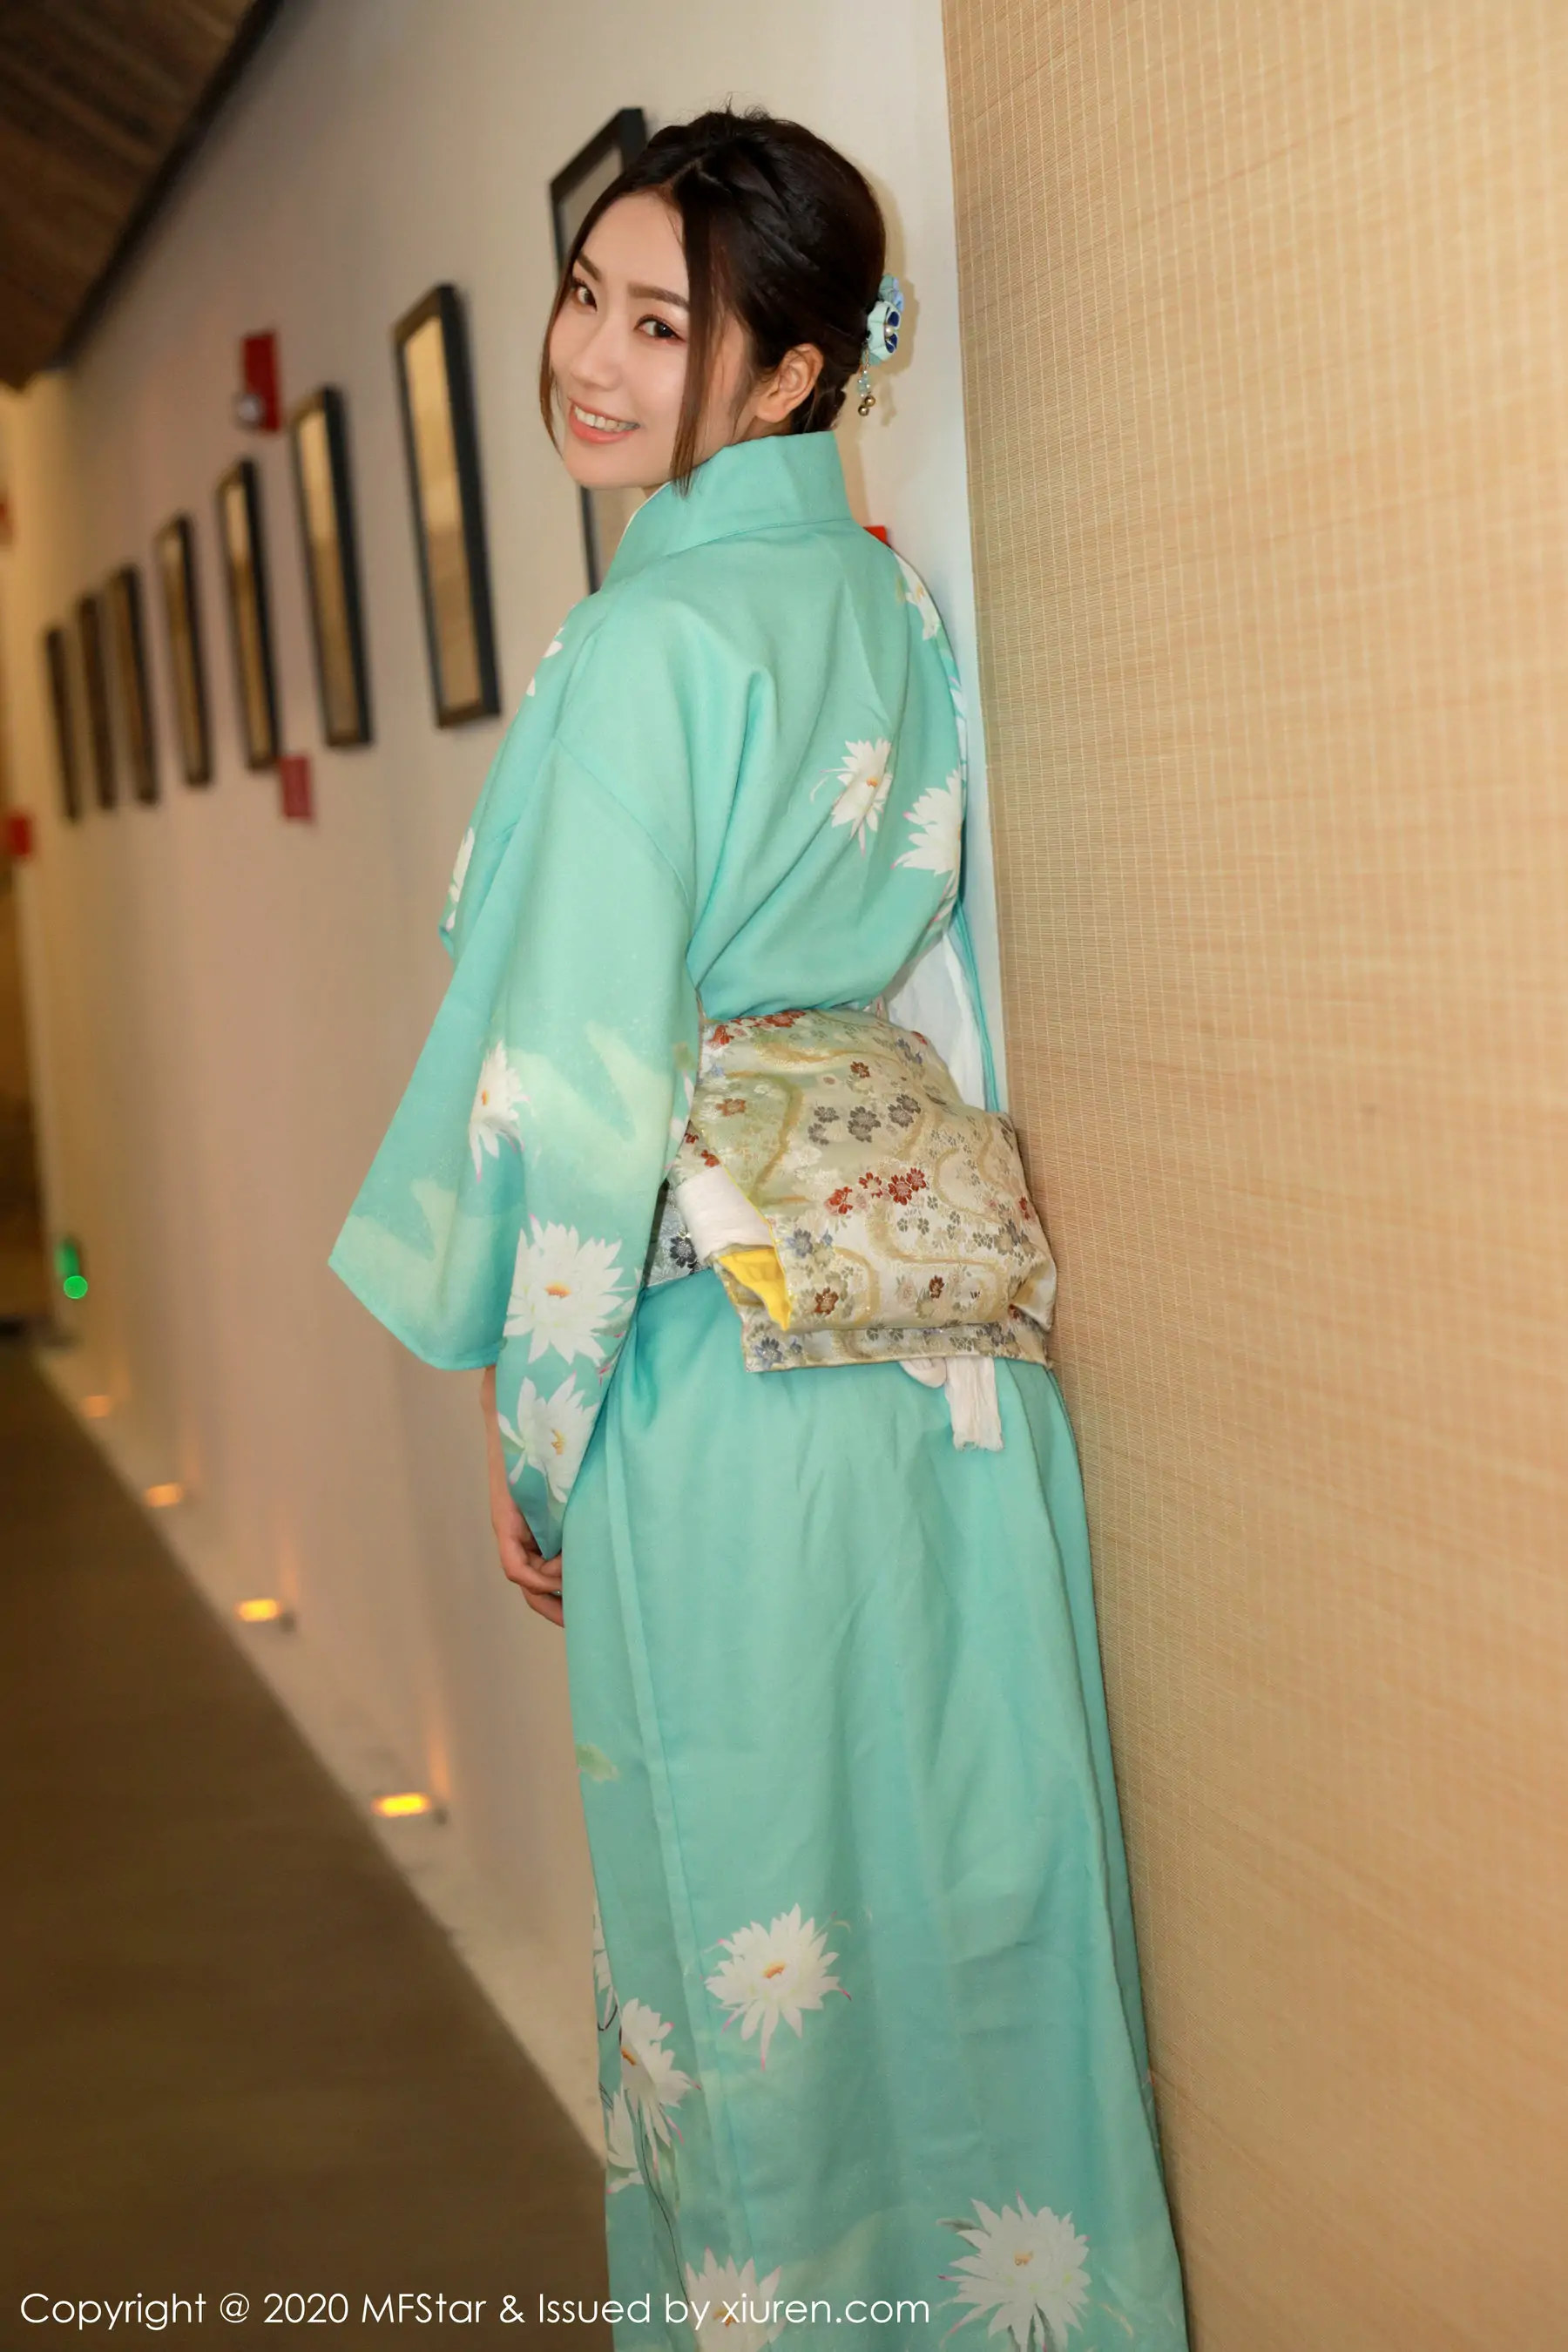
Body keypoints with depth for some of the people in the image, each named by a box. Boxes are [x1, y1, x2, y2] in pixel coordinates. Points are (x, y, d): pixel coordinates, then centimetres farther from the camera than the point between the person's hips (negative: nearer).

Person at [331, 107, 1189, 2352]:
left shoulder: (648, 646, -16)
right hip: (949, 1340, 8)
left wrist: (531, 1436, -8)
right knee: (960, 1881, 17)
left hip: (728, 1379, -8)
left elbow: (588, 1081, -17)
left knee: (767, 1918, 7)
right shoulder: (892, 600, 8)